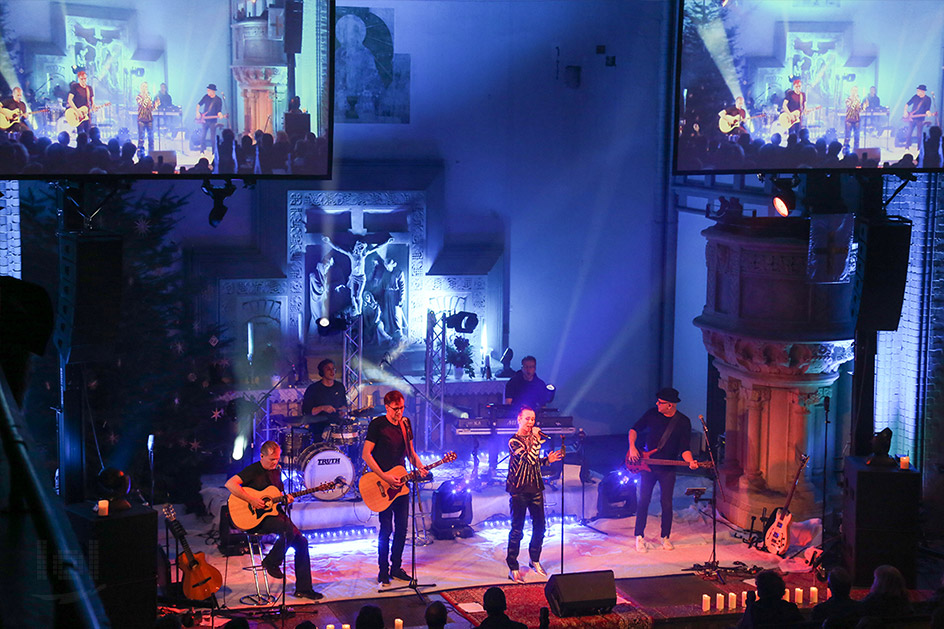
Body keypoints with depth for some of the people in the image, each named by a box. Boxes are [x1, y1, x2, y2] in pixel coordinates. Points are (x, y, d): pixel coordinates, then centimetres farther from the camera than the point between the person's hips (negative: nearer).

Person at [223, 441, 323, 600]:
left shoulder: (276, 471, 12)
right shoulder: (253, 470, -12)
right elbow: (230, 484, -26)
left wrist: (286, 499, -1)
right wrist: (251, 500, -28)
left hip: (274, 512, 8)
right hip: (255, 519, -8)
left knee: (301, 542, -4)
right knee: (289, 529, -31)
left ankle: (303, 588, 0)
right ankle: (271, 562, -6)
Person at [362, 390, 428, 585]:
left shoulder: (405, 424, 9)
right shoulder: (377, 424, -9)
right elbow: (366, 455, -13)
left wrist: (419, 466, -3)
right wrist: (385, 477, -19)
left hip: (400, 482, 6)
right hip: (382, 485, -6)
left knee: (402, 528, 8)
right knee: (386, 529, -6)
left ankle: (396, 567, 19)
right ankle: (383, 571, 4)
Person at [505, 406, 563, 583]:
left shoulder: (534, 439, 11)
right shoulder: (514, 442, -13)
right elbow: (529, 459, -26)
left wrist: (547, 460, 6)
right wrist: (536, 440, -22)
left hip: (535, 489, 7)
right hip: (519, 490, -7)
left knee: (539, 527, 12)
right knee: (517, 530, -2)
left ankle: (535, 560, 31)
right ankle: (513, 568, 6)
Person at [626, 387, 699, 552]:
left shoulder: (683, 422, -8)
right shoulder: (652, 414, -3)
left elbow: (684, 448, -10)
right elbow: (634, 429, 8)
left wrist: (690, 461, -30)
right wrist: (632, 447, -7)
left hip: (668, 469, -1)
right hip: (647, 464, 1)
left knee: (667, 503, 2)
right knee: (643, 500, -1)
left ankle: (665, 537, 18)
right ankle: (639, 537, 10)